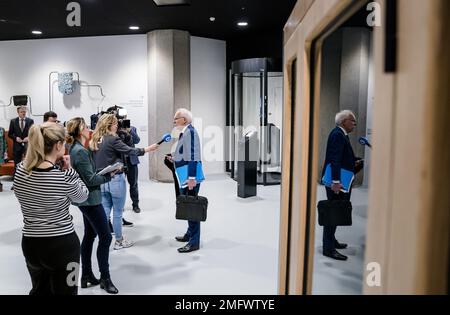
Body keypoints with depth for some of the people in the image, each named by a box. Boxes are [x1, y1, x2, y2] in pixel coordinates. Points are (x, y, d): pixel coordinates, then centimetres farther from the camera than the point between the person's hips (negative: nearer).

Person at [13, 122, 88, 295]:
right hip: (62, 244, -4)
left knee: (40, 290, 27)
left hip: (30, 243, 5)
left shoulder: (21, 170, -6)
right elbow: (82, 196, -1)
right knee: (64, 291, 15)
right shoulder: (64, 177, -20)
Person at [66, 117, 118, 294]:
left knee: (89, 235, 17)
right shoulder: (81, 152, -21)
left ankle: (86, 275, 27)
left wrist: (105, 172, 2)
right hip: (90, 199, -10)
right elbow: (91, 180, -21)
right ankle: (105, 278, 9)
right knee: (105, 237, -2)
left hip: (86, 199, 10)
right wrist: (109, 174, -11)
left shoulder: (75, 149, 9)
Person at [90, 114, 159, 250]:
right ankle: (119, 241, 19)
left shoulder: (95, 141, 7)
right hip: (115, 180, -7)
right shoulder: (113, 140, -15)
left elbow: (94, 161, 11)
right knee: (117, 213, 6)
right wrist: (148, 148, -6)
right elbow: (130, 151, -16)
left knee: (104, 212, 12)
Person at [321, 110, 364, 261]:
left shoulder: (342, 134, 17)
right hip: (337, 181, -11)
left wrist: (354, 162, 10)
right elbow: (334, 159, -25)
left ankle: (331, 240, 33)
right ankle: (329, 248, 2)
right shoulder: (337, 134, -15)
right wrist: (336, 181, -29)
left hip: (340, 180, 11)